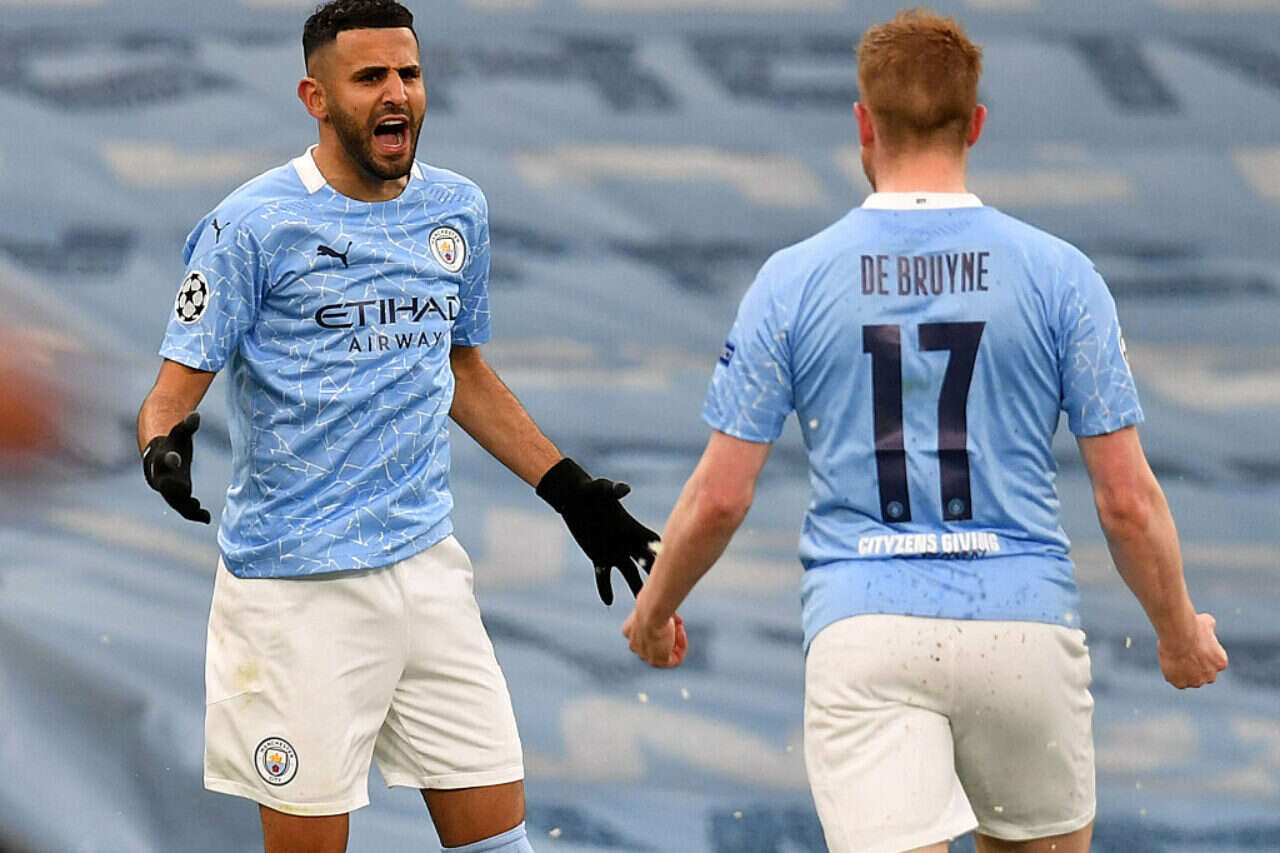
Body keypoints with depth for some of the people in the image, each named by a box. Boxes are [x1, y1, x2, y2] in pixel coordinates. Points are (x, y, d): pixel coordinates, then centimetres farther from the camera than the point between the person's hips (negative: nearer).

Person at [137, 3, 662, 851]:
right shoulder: (253, 225, -8)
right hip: (297, 582, -5)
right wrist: (166, 444, -31)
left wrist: (570, 490, 21)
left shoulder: (458, 209, 9)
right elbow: (178, 384, -8)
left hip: (427, 565, 5)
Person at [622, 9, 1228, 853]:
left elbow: (720, 498, 3)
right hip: (1023, 626, 1)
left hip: (861, 634, -1)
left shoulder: (793, 279, 2)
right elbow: (1128, 500, 1)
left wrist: (653, 612, 22)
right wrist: (1180, 632, 18)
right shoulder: (1058, 273, 2)